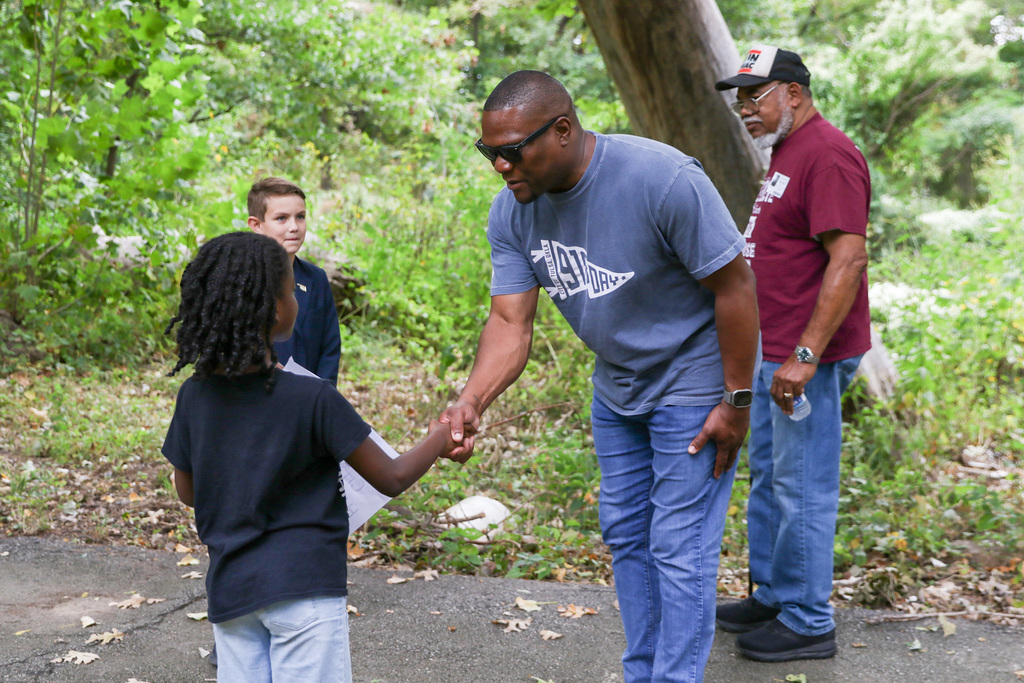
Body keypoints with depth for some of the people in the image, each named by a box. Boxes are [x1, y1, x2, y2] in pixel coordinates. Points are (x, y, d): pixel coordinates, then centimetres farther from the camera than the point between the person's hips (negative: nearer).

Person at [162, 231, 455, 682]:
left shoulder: (193, 396, -1)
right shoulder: (313, 399, -15)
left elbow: (187, 491, 12)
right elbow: (391, 479, -7)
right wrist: (438, 441, 10)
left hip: (229, 589, 5)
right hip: (303, 588, -5)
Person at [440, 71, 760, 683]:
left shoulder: (662, 179, -30)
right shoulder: (513, 211, -11)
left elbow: (735, 286, -23)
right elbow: (511, 322, -12)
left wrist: (737, 403, -20)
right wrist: (471, 401, -30)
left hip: (694, 384, -7)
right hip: (617, 389, 7)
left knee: (679, 548, -3)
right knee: (625, 534, 17)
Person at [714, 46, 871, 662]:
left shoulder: (828, 155, -17)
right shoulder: (785, 152, 16)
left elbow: (848, 260, -25)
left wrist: (806, 356, -28)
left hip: (809, 357, -11)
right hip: (776, 353, 11)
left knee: (803, 490, -1)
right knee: (767, 478, 19)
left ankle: (808, 624, 11)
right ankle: (771, 597, 33)